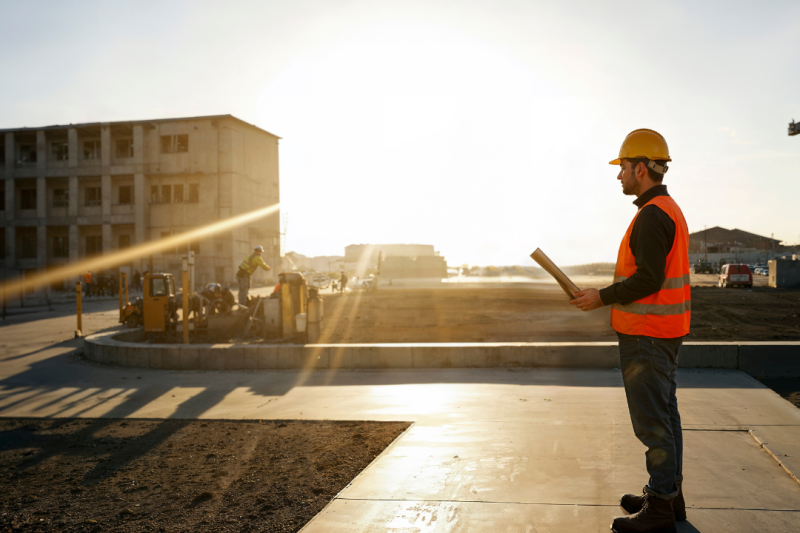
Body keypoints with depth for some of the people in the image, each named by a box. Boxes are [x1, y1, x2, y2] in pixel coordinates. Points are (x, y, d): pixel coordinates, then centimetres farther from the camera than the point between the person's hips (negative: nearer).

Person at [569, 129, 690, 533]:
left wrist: (602, 297, -14)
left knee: (652, 421, -4)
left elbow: (648, 279, -25)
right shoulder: (669, 209, 15)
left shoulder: (651, 215, -18)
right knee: (665, 414, 17)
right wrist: (612, 295, 17)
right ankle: (669, 494, 28)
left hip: (646, 336, -11)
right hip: (666, 331, 11)